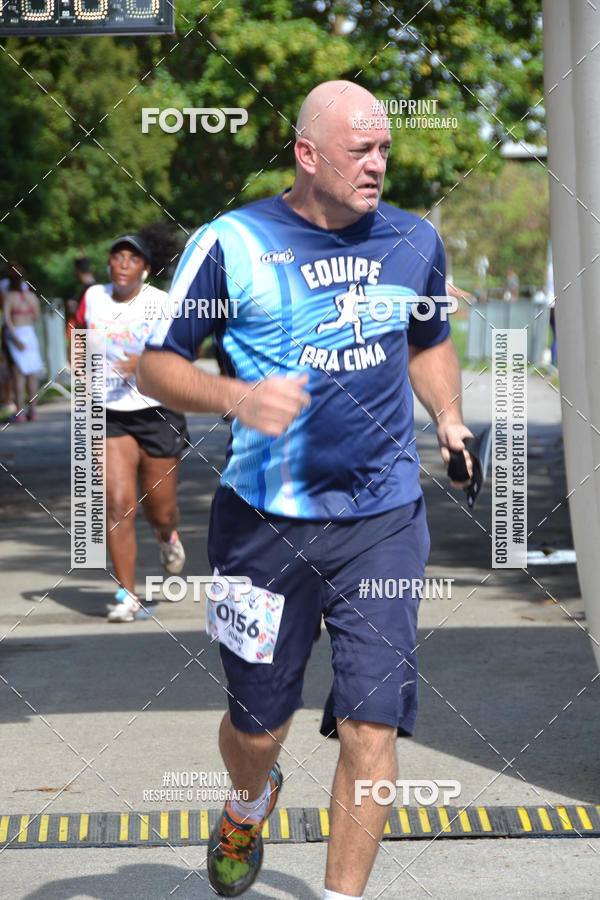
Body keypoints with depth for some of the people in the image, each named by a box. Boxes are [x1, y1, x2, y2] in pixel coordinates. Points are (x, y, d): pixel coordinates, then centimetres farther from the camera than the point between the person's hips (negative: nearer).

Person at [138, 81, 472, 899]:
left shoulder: (414, 242, 7)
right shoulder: (232, 242, -6)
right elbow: (156, 364, -2)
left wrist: (449, 420, 8)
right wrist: (237, 397, -20)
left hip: (384, 522, 2)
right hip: (266, 522, -2)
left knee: (371, 724, -7)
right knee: (258, 725, 11)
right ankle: (251, 802, 47)